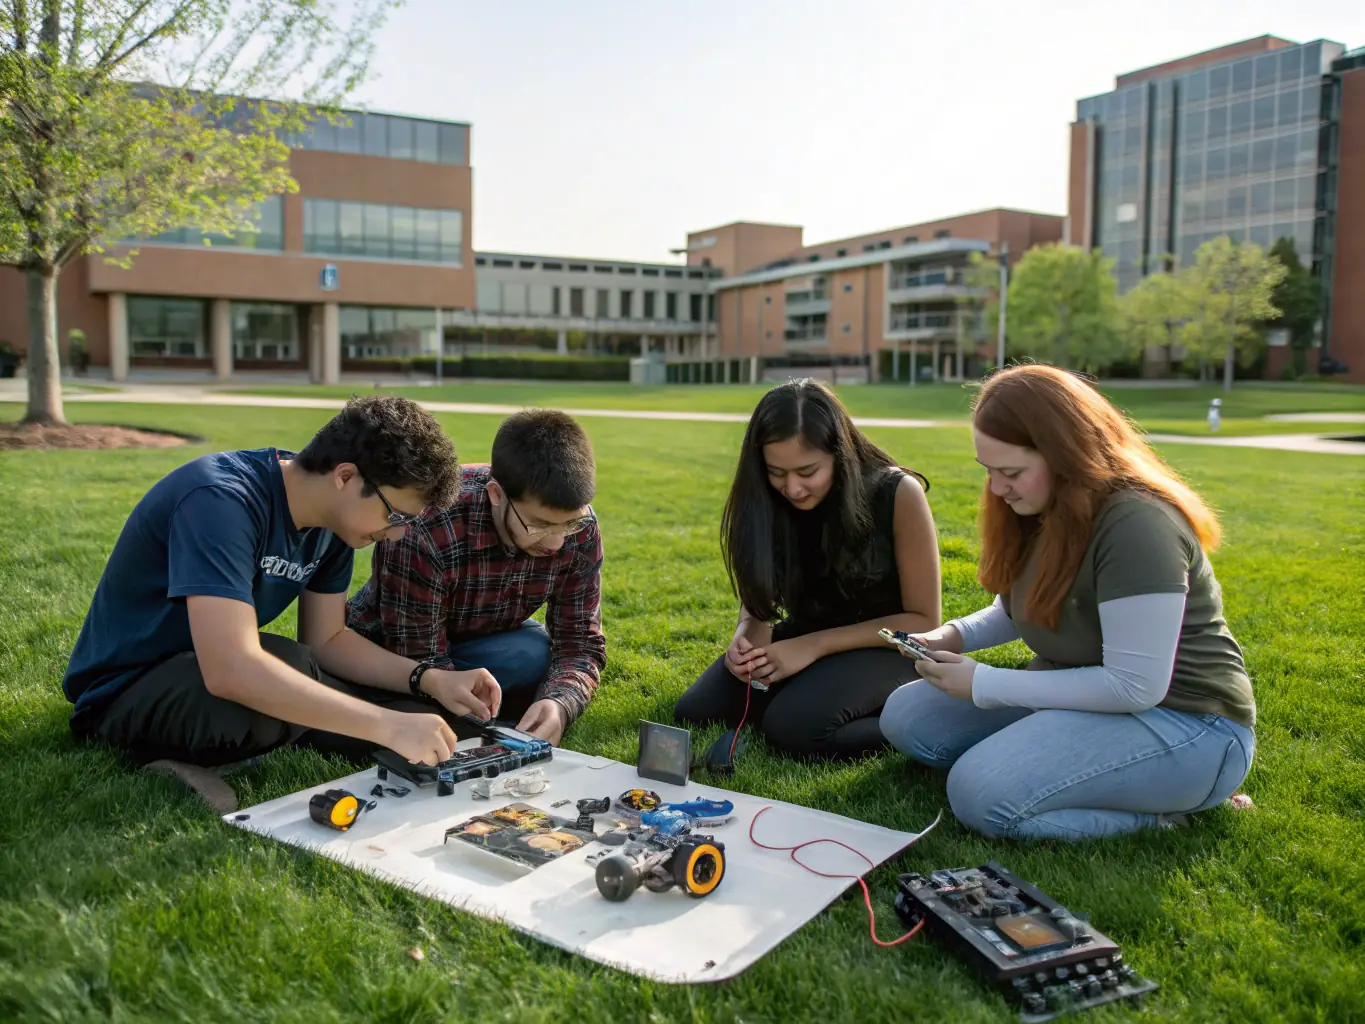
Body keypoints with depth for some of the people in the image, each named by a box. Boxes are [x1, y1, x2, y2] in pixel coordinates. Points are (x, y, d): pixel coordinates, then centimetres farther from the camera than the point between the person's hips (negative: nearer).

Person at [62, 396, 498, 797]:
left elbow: (326, 639, 2)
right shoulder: (222, 501, -30)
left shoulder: (331, 517, -5)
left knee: (423, 720, -4)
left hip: (221, 671, 9)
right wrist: (389, 725, -40)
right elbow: (230, 670, -40)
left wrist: (432, 681, -12)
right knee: (289, 667, -39)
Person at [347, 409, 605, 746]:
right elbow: (420, 664, -30)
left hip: (488, 637, 3)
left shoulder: (581, 530, -23)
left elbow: (580, 643, -18)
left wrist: (559, 705, -39)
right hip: (389, 648, -2)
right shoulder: (424, 532, -36)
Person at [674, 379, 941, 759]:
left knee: (792, 726, -30)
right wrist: (745, 639, -22)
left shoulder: (898, 495, -22)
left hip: (885, 645, -5)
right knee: (694, 713, -11)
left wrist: (814, 646, -24)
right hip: (805, 638, 5)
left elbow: (923, 619, -16)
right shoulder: (766, 501, -11)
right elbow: (758, 599, 3)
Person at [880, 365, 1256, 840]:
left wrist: (983, 685, -22)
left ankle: (1160, 808, -7)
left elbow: (1135, 686, -26)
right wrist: (954, 635, -3)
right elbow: (1017, 611, 19)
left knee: (981, 793, -29)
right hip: (1080, 693, 10)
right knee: (906, 716, -2)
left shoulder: (1136, 524, -25)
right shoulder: (1043, 513, 3)